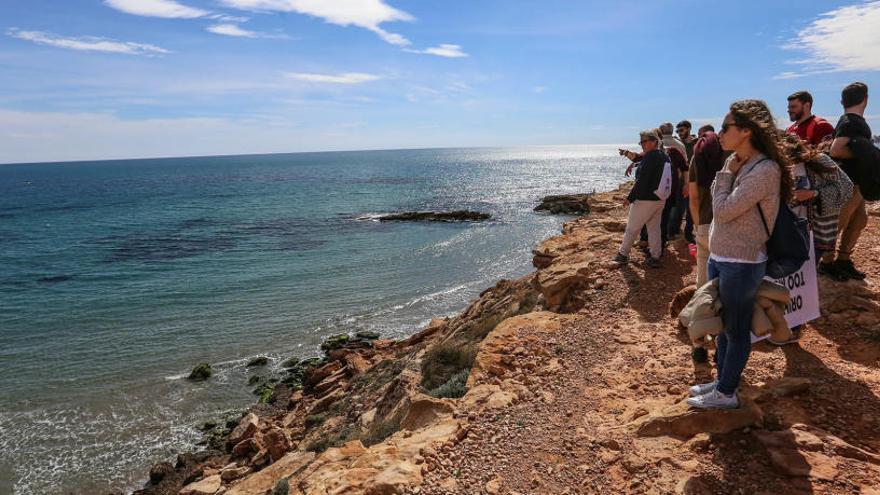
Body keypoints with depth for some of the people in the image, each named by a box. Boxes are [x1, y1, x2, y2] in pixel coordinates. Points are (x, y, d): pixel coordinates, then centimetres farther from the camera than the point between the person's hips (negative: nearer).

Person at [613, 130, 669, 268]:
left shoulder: (649, 157, -19)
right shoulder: (665, 157, 8)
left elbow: (641, 181, -22)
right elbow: (670, 179, 15)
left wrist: (630, 197, -16)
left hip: (645, 200, -8)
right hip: (660, 199, 8)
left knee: (631, 228, 4)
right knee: (654, 228, 13)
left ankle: (623, 254, 14)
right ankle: (655, 257, 15)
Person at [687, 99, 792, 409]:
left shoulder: (765, 170, -19)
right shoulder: (738, 164, 8)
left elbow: (723, 210, -21)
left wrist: (726, 173, -12)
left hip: (741, 264, -9)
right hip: (719, 258, 9)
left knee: (736, 329, 5)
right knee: (722, 325, 19)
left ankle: (726, 394, 17)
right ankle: (723, 381, 34)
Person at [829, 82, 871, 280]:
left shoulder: (852, 121, 13)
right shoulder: (852, 122, -18)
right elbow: (835, 150, -29)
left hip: (855, 182, 10)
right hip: (848, 182, -10)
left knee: (859, 220, 15)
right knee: (838, 225, -2)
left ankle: (843, 261, 21)